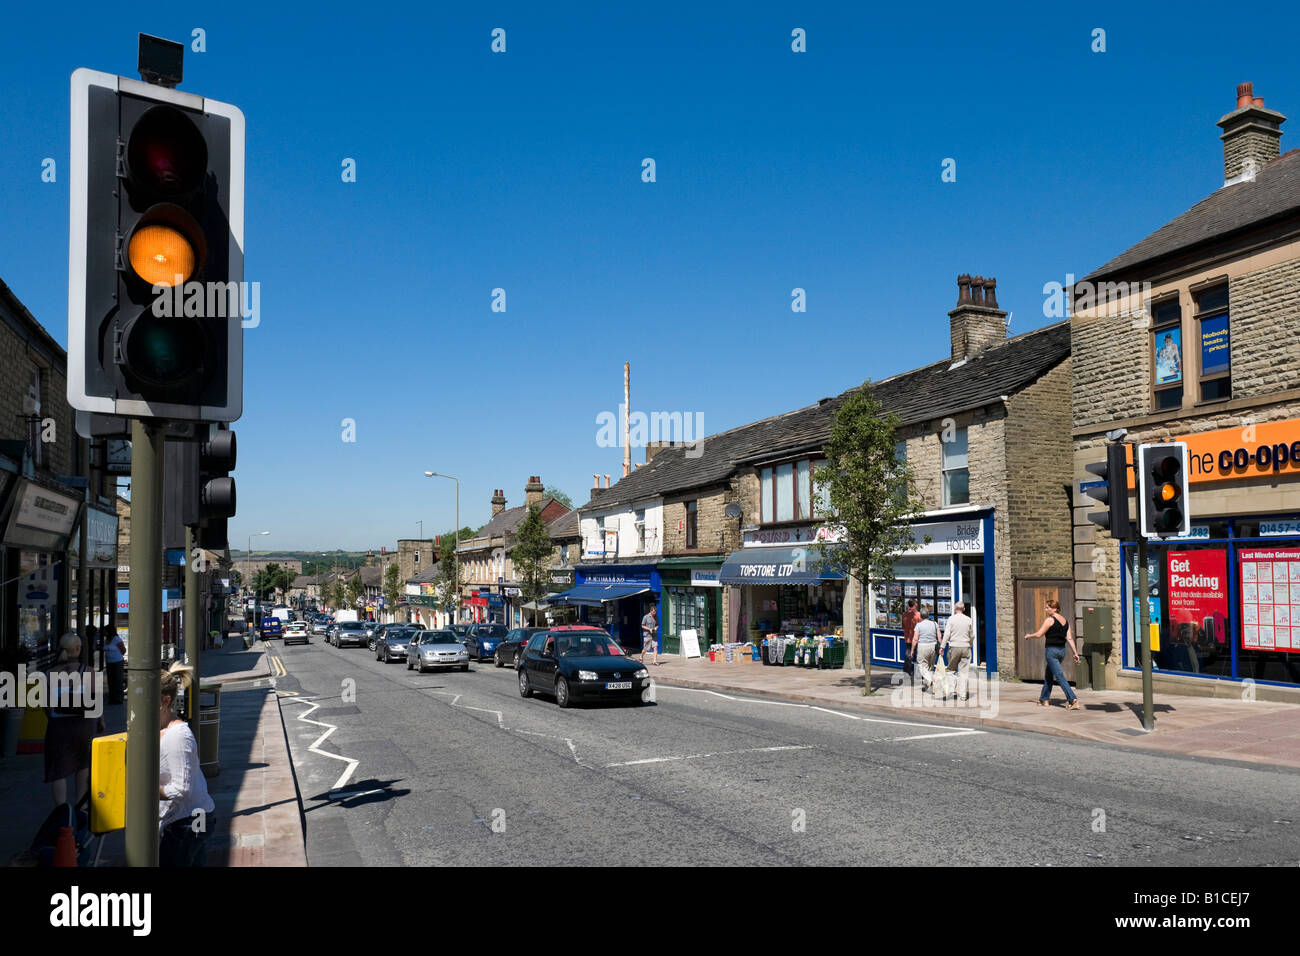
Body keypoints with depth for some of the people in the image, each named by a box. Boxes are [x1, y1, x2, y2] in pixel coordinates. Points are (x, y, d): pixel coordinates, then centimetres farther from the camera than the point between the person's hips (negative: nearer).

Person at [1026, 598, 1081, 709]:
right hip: (1062, 650, 8)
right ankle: (1044, 699, 28)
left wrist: (1029, 636, 8)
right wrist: (1075, 653, 6)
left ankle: (1072, 700, -20)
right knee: (1048, 675, 20)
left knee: (1059, 676, -10)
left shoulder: (1050, 620, -11)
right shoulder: (1065, 620, 10)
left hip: (1051, 650, -8)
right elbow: (1069, 638, 6)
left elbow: (1039, 634, -10)